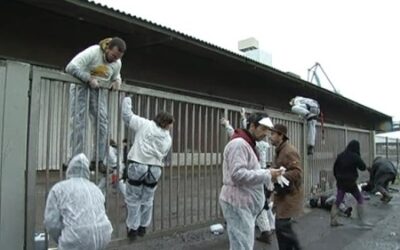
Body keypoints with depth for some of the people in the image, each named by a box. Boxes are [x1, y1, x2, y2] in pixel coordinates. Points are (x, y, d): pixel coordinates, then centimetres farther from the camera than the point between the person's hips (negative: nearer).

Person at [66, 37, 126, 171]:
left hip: (99, 90, 5)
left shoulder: (117, 63, -1)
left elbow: (116, 77, 18)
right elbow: (71, 67, -27)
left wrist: (117, 83, -5)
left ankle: (98, 160, -2)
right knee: (78, 122, -11)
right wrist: (89, 79, -31)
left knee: (102, 122, -7)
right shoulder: (93, 52, -21)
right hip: (81, 86, -5)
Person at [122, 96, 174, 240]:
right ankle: (143, 227, 29)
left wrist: (127, 99, 14)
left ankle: (133, 229, 15)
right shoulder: (168, 139, 7)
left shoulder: (144, 124, -3)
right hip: (155, 169, 3)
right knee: (147, 199, 19)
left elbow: (127, 115, 0)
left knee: (133, 199, 10)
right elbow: (163, 155, 13)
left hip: (138, 165, -3)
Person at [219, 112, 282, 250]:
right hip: (237, 203, -10)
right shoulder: (238, 144, -16)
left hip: (244, 203, 10)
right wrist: (267, 175, -22)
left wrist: (267, 174, 3)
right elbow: (238, 175, -27)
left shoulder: (249, 145, 17)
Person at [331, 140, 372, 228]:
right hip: (351, 182, -5)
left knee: (338, 201, 9)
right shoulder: (355, 156, -12)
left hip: (340, 182, 5)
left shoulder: (340, 156, 3)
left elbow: (335, 168, 8)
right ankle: (362, 221, 11)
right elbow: (363, 167, -5)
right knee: (360, 199, 11)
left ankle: (333, 221, 9)